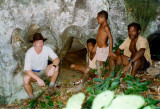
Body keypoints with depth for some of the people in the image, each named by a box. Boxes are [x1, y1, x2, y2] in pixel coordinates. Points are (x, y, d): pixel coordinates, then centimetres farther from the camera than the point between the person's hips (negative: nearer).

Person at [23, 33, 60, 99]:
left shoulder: (47, 49, -18)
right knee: (26, 78, -35)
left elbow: (56, 59, -23)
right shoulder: (29, 53, -26)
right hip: (33, 73, -3)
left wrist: (53, 67, -45)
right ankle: (31, 98, -11)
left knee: (56, 66, -25)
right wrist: (38, 79, -42)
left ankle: (51, 88, -11)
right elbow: (27, 70, -31)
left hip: (44, 71, 3)